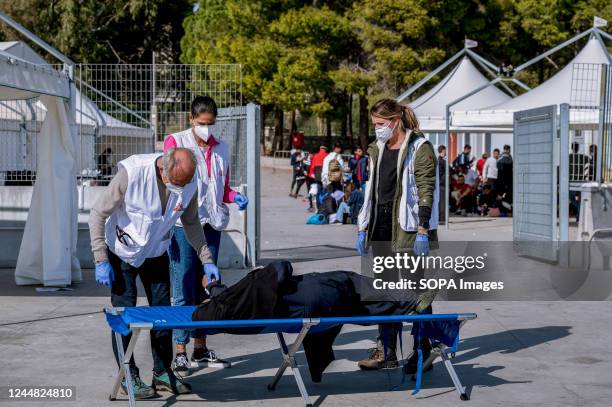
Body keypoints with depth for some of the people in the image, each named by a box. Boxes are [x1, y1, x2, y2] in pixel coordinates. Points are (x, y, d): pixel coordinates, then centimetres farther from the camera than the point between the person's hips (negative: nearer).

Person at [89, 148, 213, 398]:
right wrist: (101, 260, -23)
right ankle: (128, 376, 8)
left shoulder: (189, 184, -16)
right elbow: (98, 214, -21)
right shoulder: (132, 173, -30)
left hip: (156, 254, 4)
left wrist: (207, 260, -3)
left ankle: (162, 372, 18)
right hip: (122, 253, -4)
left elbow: (191, 223, 3)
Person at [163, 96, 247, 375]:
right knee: (183, 289, -6)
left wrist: (235, 197, -1)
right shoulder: (175, 142, 3)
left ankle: (200, 346, 19)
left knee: (205, 288, 10)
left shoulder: (221, 148, 16)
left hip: (212, 223, 5)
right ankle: (180, 351, -2)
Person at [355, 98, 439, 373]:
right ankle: (385, 352, 10)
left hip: (410, 230, -6)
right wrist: (363, 229, 15)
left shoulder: (419, 148, -5)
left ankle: (423, 352, 10)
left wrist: (422, 232, -17)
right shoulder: (377, 150, 16)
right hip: (382, 231, 7)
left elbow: (426, 191, -11)